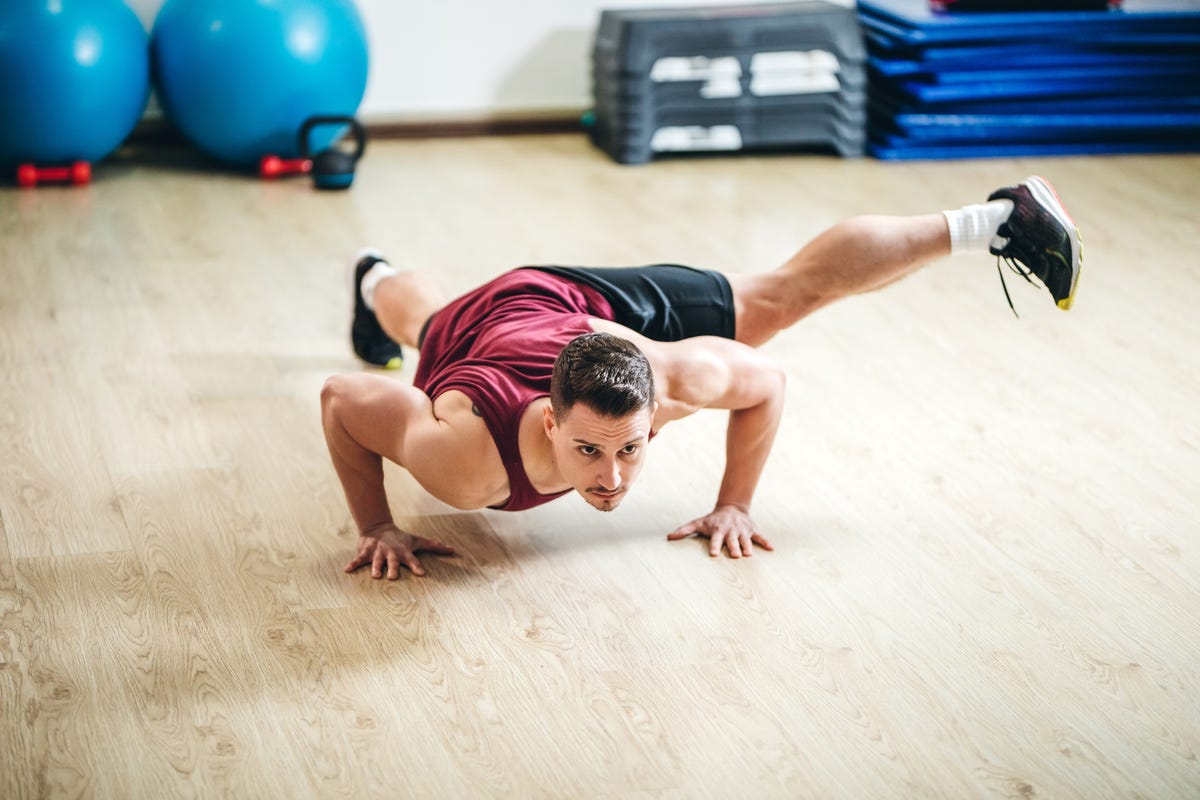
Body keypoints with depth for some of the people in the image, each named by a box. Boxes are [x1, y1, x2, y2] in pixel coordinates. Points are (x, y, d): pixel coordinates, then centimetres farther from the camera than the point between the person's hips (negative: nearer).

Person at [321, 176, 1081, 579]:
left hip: (593, 307, 0)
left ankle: (995, 221, 23)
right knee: (423, 321, 38)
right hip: (481, 320, 0)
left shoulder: (674, 377, -44)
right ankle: (378, 282, 74)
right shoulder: (465, 460, -50)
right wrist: (377, 528, -29)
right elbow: (341, 398, -34)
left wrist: (734, 506, -18)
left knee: (791, 291, 8)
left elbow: (765, 382, -21)